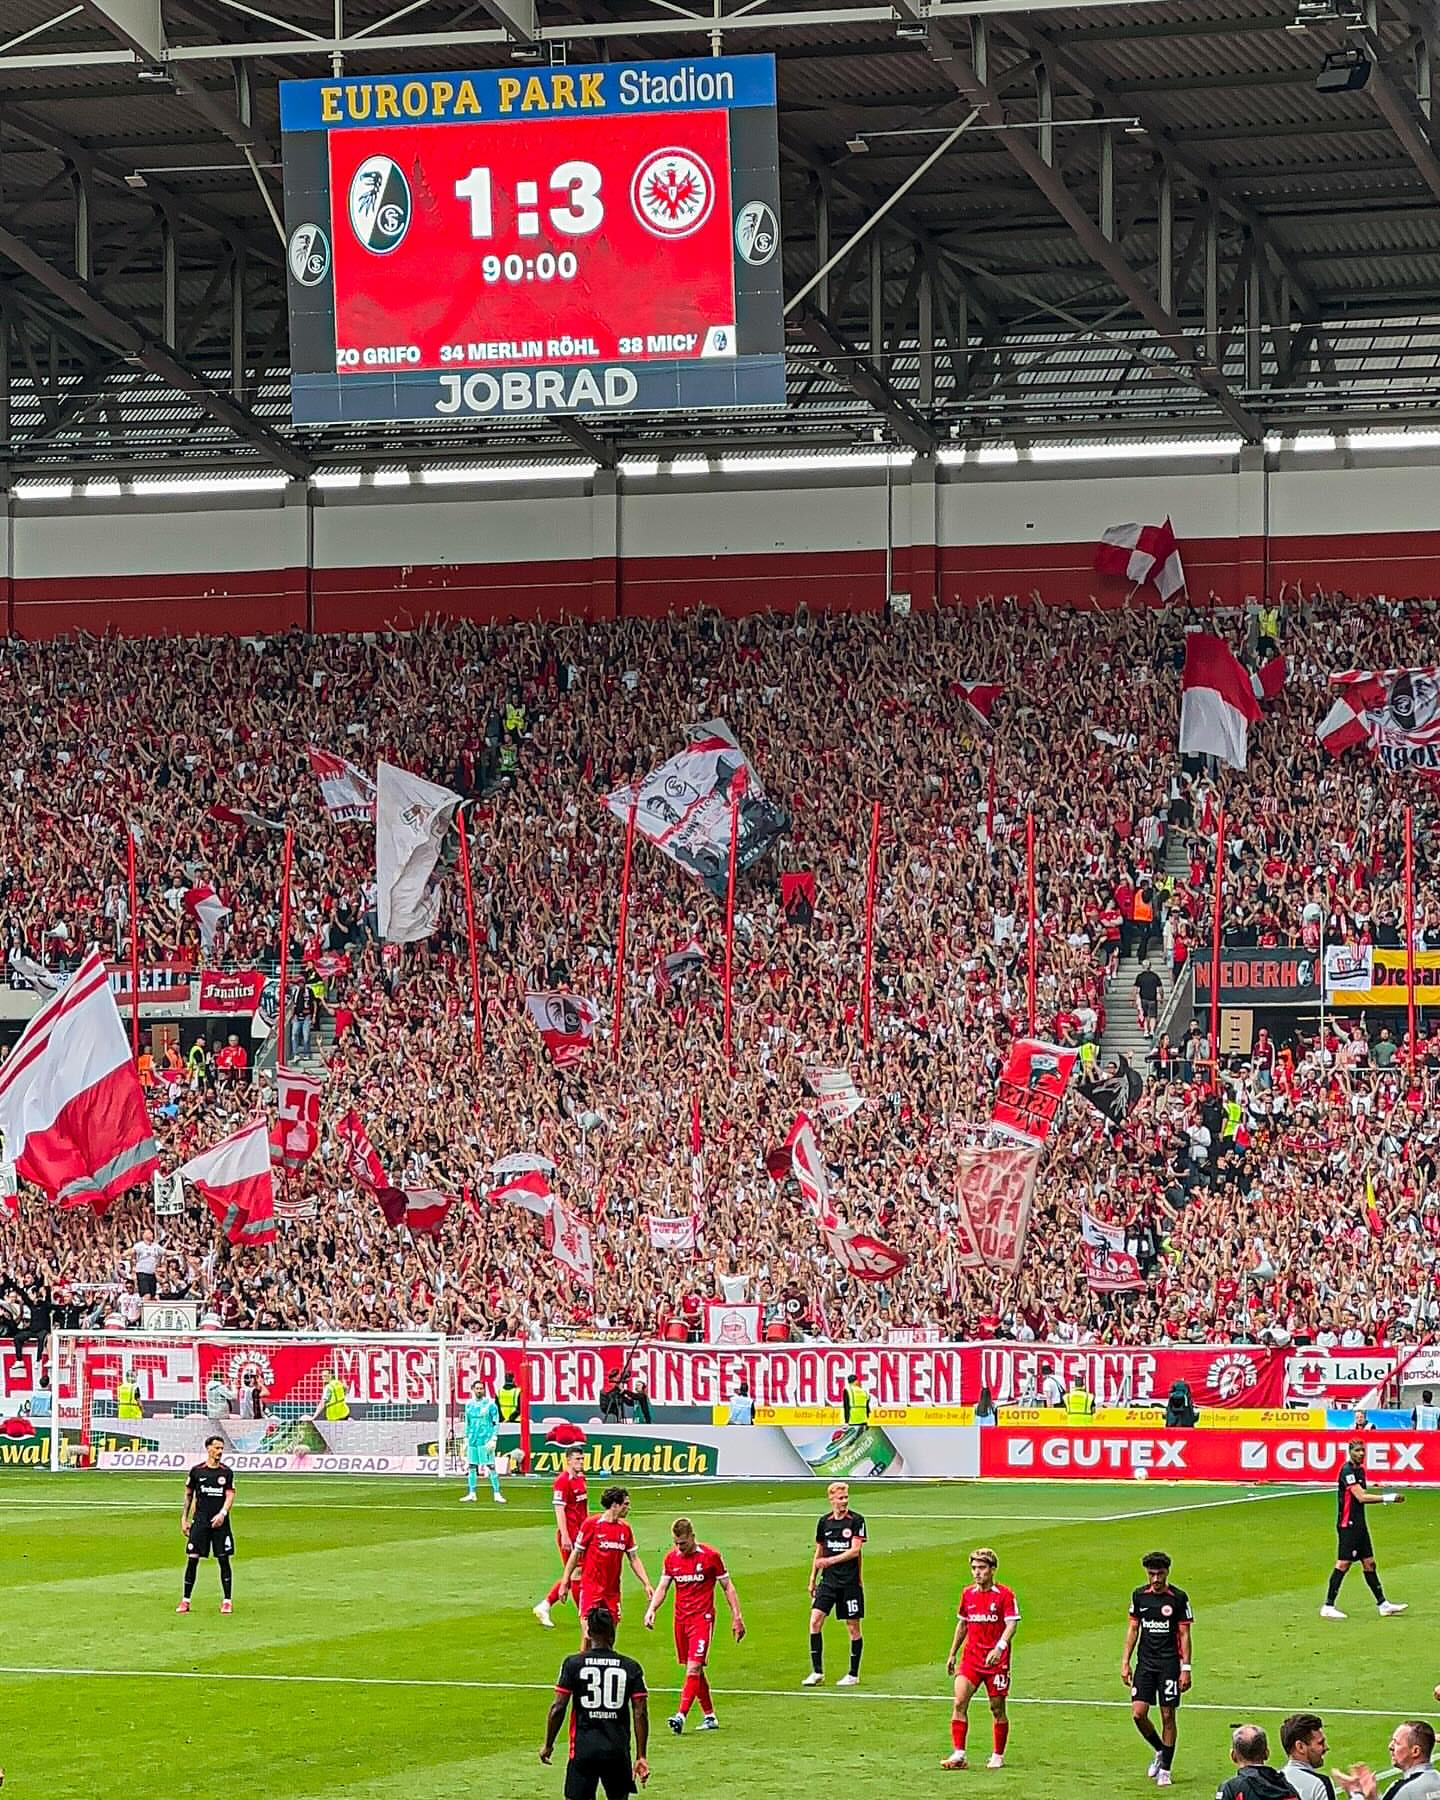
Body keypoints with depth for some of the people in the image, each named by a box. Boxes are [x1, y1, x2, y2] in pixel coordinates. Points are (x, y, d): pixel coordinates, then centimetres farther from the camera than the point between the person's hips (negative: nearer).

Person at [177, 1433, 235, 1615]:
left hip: (220, 1522, 0)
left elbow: (230, 1496, -1)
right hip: (200, 1520, 0)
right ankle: (185, 1600, 4)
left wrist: (222, 1513, -19)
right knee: (192, 1559, -3)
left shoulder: (227, 1473, 4)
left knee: (223, 1560, 1)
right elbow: (189, 1495, 12)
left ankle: (226, 1601, 8)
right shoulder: (197, 1471, 4)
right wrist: (184, 1518, 8)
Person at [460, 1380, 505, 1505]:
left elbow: (496, 1423, -4)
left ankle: (496, 1494, -3)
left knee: (491, 1466, -6)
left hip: (485, 1440, -5)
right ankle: (471, 1493, 14)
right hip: (472, 1440, 5)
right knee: (471, 1466, 6)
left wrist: (493, 1440, -12)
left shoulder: (490, 1404, -4)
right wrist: (466, 1439, 16)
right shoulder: (469, 1404, 10)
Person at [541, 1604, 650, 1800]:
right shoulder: (631, 1667, 1)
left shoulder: (573, 1664, -3)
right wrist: (641, 1756, 3)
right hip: (618, 1751, 2)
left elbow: (558, 1708, -5)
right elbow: (640, 1713, -1)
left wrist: (548, 1745, 8)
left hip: (583, 1748, -2)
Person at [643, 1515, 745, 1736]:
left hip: (702, 1618, -5)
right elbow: (662, 1587, 9)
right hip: (680, 1619, 5)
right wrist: (651, 1609, -9)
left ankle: (681, 1715, -23)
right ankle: (709, 1716, 19)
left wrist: (736, 1617, -1)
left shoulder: (710, 1556, -6)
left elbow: (727, 1587, 1)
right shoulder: (671, 1558, 6)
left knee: (693, 1668, -15)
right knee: (695, 1670, 10)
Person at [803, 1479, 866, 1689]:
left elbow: (855, 1550, -14)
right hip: (828, 1579, 4)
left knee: (853, 1626, 3)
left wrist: (830, 1561, -23)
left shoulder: (856, 1521, -5)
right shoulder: (825, 1522, 8)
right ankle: (817, 1671, -2)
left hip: (850, 1582, -4)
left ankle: (853, 1675, 14)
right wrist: (812, 1580, 16)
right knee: (815, 1620, -8)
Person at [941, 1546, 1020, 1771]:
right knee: (960, 1703, -11)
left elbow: (1012, 1624, -13)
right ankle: (958, 1754, -12)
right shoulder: (967, 1594, 9)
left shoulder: (1005, 1594, -7)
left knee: (997, 1709, 5)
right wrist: (952, 1654, 20)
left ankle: (998, 1756, 19)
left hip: (996, 1660, -4)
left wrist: (999, 1647, -29)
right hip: (970, 1657, 4)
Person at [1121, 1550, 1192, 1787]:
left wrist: (1186, 1668, -8)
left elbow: (1184, 1634, -3)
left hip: (1169, 1663, -3)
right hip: (1145, 1662, 3)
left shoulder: (1179, 1598, -6)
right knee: (1138, 1713, -6)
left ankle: (1165, 1770, 10)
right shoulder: (1139, 1596, 5)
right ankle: (1160, 1752, 20)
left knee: (1167, 1716, 0)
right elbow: (1133, 1629, 12)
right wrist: (1125, 1662, 7)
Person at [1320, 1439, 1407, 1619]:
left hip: (1359, 1524, 9)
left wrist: (1386, 1499, 4)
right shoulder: (1347, 1470, -15)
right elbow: (1361, 1497, -21)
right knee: (1343, 1564, -8)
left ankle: (1383, 1604, 14)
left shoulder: (1359, 1470, 14)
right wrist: (1388, 1498, -19)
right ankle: (1328, 1607, -3)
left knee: (1369, 1563, 11)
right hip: (1347, 1525, -9)